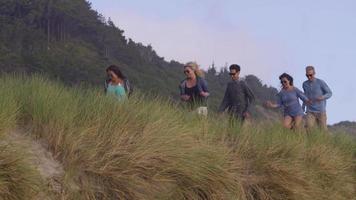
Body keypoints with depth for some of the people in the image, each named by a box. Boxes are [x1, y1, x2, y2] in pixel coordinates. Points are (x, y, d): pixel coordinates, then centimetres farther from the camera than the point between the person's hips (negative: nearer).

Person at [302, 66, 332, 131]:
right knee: (308, 127, -17)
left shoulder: (321, 82, -8)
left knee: (323, 130, 2)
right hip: (310, 112, 2)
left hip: (321, 111, -2)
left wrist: (323, 97, -23)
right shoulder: (305, 84, 6)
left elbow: (329, 93, -2)